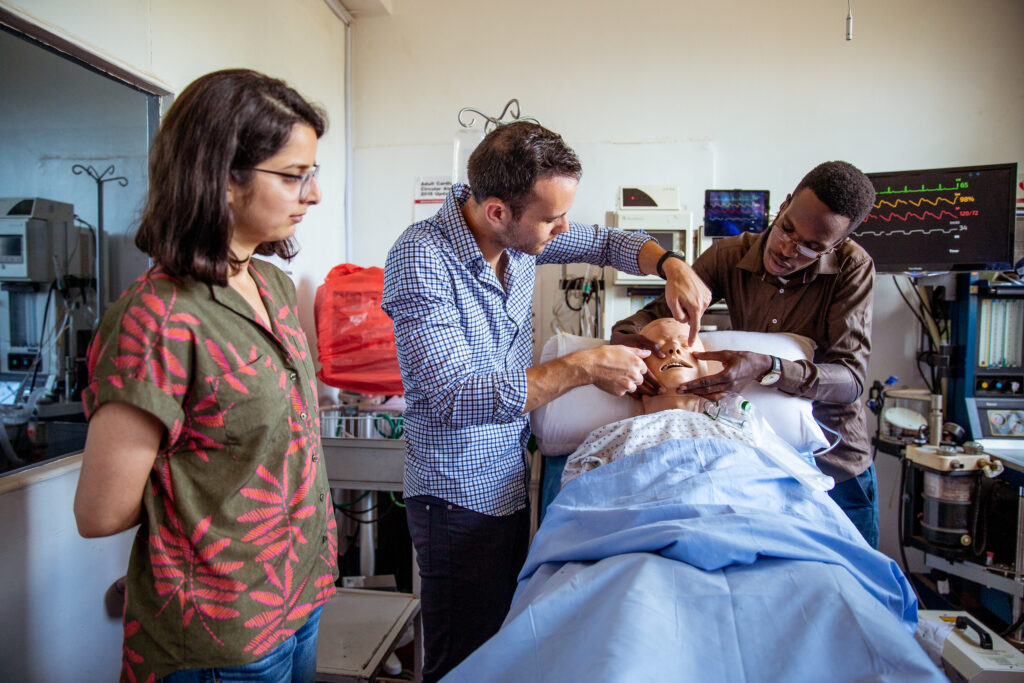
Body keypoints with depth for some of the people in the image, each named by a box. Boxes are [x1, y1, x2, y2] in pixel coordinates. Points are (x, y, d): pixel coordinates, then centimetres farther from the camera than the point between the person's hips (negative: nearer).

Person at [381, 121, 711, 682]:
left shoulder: (522, 232, -3)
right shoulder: (419, 261, -24)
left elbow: (606, 242, 14)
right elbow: (455, 397, -31)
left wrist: (671, 265, -5)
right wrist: (583, 367, -28)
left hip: (512, 482, 7)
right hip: (459, 500, -7)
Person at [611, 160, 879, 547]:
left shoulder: (852, 267, -14)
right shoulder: (729, 256, -8)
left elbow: (851, 379, -22)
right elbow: (660, 311, -3)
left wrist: (768, 369, -40)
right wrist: (624, 337, -26)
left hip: (834, 463, -1)